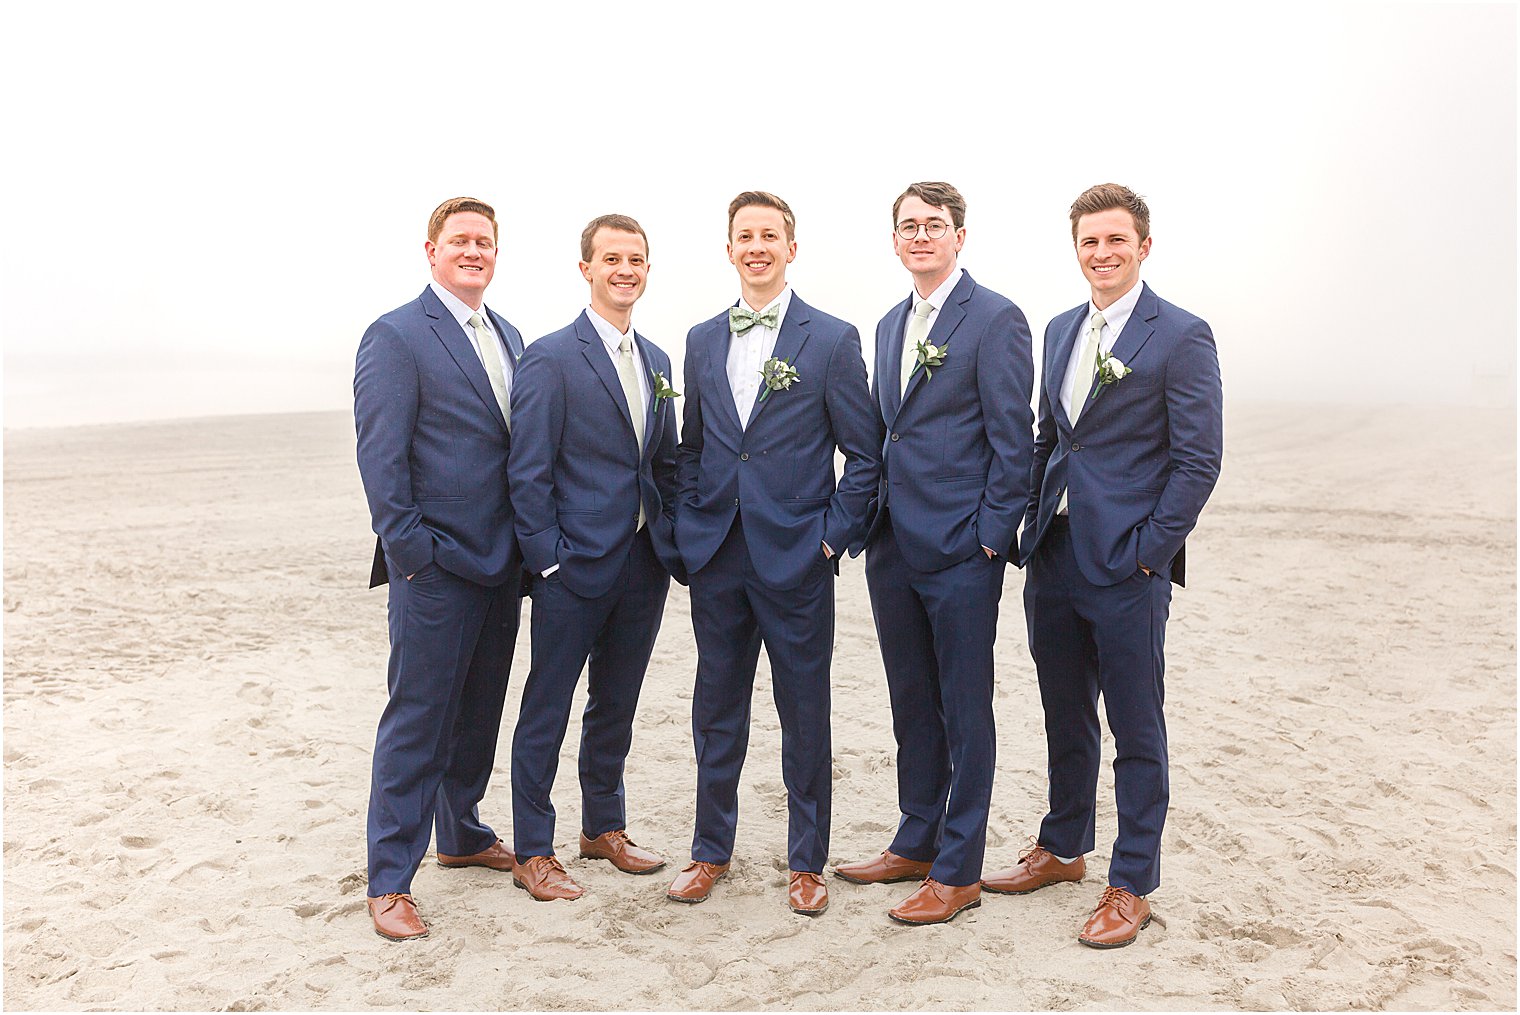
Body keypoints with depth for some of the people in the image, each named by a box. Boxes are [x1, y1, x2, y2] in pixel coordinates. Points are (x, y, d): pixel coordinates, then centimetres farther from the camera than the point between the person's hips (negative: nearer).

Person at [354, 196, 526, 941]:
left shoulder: (508, 337, 14)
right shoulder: (395, 336, -7)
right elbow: (380, 459, -11)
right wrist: (411, 553, -15)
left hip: (501, 564, 7)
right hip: (436, 566, -7)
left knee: (478, 713, 18)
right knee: (417, 720, 0)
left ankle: (462, 835, 35)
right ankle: (389, 881, 11)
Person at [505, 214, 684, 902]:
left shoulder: (655, 361, 12)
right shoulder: (551, 358, -8)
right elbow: (527, 472, -11)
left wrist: (674, 543, 8)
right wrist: (547, 557, -14)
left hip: (644, 563, 7)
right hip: (576, 563, -6)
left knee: (616, 704, 18)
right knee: (547, 709, 5)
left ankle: (604, 827, 34)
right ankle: (532, 853, 18)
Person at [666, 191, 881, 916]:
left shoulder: (833, 340, -2)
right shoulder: (702, 341, 11)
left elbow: (865, 454, -1)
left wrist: (835, 537, -8)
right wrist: (691, 526, 7)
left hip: (796, 558, -3)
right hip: (715, 557, 4)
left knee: (805, 715, 6)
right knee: (716, 711, 12)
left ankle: (807, 862, 22)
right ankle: (711, 850, 29)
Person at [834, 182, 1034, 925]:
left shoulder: (995, 319, -8)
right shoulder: (890, 325, 15)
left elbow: (1013, 438, -11)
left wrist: (992, 535, -14)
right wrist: (872, 520, 12)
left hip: (961, 552, -7)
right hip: (893, 547, 8)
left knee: (964, 710, 3)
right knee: (912, 704, 17)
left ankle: (958, 871, 15)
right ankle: (916, 844, 31)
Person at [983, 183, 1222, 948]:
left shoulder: (1180, 336, -8)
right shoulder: (1062, 331, 13)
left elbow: (1199, 459, -10)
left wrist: (1148, 550, -14)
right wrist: (1032, 525, 9)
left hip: (1127, 567, -6)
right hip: (1055, 558, 6)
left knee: (1136, 732, 6)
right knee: (1065, 718, 18)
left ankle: (1132, 886, 19)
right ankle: (1062, 849, 35)